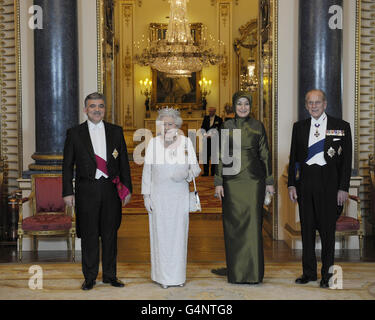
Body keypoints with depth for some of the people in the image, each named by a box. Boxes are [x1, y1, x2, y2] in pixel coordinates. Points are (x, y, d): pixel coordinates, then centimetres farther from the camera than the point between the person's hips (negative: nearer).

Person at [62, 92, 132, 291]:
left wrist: (127, 188, 5)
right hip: (86, 190, -2)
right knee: (89, 235, 5)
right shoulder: (74, 133, 3)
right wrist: (68, 192, -3)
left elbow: (123, 162, 10)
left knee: (110, 234, 9)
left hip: (111, 189, 2)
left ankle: (110, 275, 22)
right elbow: (67, 165, 3)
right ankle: (90, 277, 17)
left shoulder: (116, 131, 8)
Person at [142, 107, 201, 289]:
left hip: (179, 195, 1)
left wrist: (186, 174, -20)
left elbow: (195, 168, 2)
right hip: (159, 194, -1)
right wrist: (146, 195, -3)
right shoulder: (153, 143, -1)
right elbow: (147, 171, 1)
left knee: (179, 233, 5)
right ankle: (162, 275, 11)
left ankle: (178, 274, 16)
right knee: (160, 233, 2)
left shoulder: (186, 142, 0)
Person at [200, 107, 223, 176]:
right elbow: (202, 127, 8)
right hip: (206, 140, 2)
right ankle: (206, 172, 2)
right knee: (206, 155, -2)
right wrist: (205, 135, -10)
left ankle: (213, 172, 8)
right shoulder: (205, 118, 11)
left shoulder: (219, 119, 2)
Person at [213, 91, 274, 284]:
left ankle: (252, 271, 6)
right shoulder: (227, 126, 6)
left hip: (254, 179, 0)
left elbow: (265, 154, 7)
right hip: (232, 179, 1)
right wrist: (218, 182, -2)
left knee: (252, 223, -2)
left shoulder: (258, 126, 6)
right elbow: (221, 154, 4)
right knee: (233, 224, 4)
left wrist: (269, 181, 3)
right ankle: (235, 269, 15)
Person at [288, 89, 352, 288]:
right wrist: (291, 184, 4)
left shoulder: (341, 127, 1)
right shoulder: (299, 127, 9)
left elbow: (346, 160, 0)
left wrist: (343, 188, -6)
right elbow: (293, 158, 11)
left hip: (328, 184, -3)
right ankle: (309, 272, 20)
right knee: (307, 229, 9)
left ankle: (327, 275, 12)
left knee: (327, 229, 1)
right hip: (305, 182, 3)